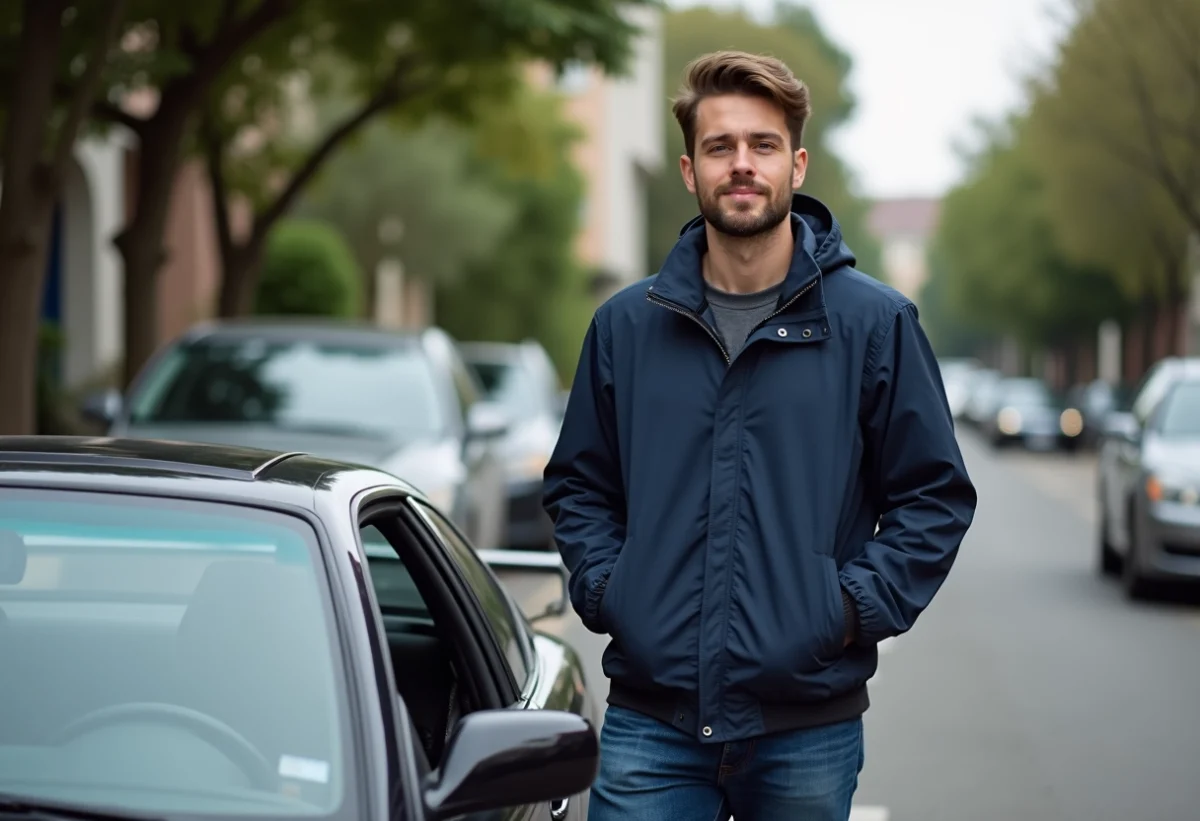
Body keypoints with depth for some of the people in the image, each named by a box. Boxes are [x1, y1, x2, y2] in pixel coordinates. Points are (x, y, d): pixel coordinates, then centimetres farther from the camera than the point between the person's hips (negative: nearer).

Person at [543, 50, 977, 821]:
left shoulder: (877, 322, 1)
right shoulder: (626, 325, 8)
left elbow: (936, 496, 3)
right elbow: (578, 486, 17)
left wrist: (857, 604, -8)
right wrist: (602, 587, 1)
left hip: (810, 725, -1)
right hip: (649, 721, 1)